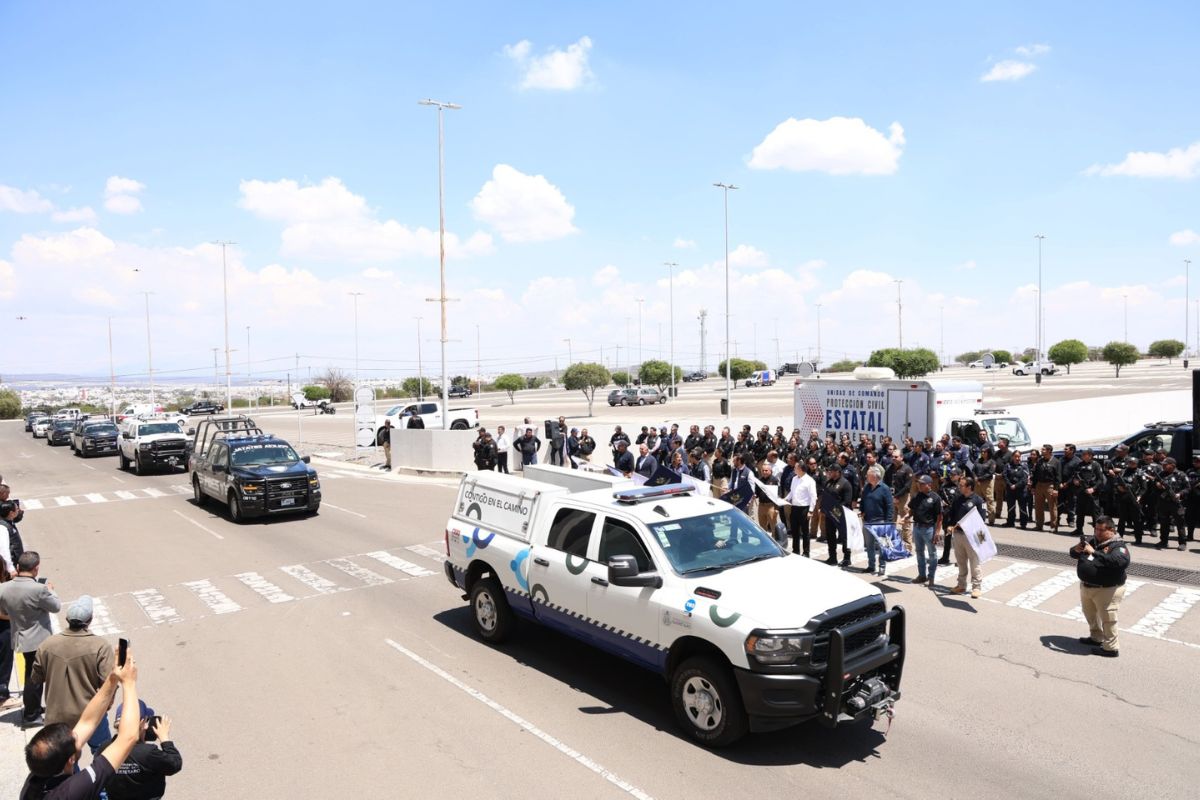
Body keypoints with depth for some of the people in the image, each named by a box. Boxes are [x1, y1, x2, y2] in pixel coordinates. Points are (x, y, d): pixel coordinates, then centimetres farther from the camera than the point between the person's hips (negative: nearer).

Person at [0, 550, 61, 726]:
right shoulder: (39, 589, -27)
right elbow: (56, 607, -12)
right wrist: (50, 591, 3)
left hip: (19, 638, 7)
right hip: (38, 639, -7)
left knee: (30, 673, 22)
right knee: (36, 676, 6)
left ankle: (34, 707, 35)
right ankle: (30, 715, 14)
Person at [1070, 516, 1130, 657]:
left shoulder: (1118, 546, -15)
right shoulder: (1092, 541, 6)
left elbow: (1120, 562, -36)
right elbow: (1073, 554, 13)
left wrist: (1094, 552, -37)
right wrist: (1076, 550, -12)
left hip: (1107, 590, -8)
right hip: (1086, 586, 8)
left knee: (1107, 619, 0)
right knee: (1090, 614, 24)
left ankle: (1111, 648, 14)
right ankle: (1096, 637, 43)